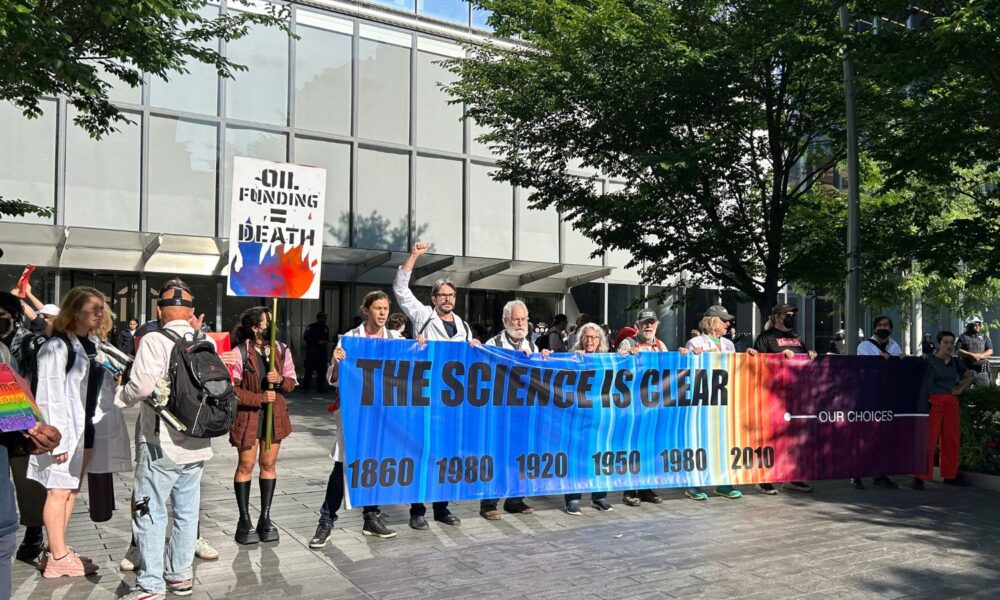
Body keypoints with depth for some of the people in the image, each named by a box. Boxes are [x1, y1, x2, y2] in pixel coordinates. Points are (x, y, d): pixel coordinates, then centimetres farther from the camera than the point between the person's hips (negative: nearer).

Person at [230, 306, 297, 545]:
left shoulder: (281, 350, 2)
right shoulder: (240, 353, -12)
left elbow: (292, 382, 8)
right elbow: (231, 388, -12)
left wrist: (280, 380, -13)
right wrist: (259, 397, -19)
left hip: (274, 413, 4)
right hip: (248, 414, -4)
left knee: (269, 464, 10)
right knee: (246, 466, 5)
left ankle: (265, 518, 21)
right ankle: (245, 521, 17)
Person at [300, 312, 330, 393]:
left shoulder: (326, 328, 15)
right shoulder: (311, 327, -2)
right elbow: (305, 338, -8)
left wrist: (326, 343, 1)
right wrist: (318, 342, -15)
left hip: (322, 351, 5)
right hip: (311, 351, -5)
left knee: (322, 370, 2)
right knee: (309, 369, -6)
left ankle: (320, 388, 8)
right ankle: (305, 388, 0)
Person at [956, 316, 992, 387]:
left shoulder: (984, 337, 13)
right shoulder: (963, 337, 3)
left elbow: (990, 351, 5)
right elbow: (958, 351, -7)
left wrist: (980, 356, -12)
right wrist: (971, 355, -17)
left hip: (982, 370, 3)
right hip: (967, 369, -3)